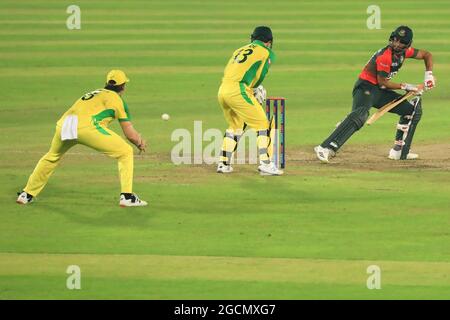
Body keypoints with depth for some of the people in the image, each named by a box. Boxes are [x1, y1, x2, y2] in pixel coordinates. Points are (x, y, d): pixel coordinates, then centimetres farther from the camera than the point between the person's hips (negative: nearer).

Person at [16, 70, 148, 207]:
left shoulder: (95, 93, 35)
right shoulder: (118, 100, 18)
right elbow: (130, 134, 15)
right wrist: (140, 143, 36)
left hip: (63, 124, 6)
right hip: (87, 126, -6)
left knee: (52, 157, 33)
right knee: (126, 152, 9)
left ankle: (27, 195, 34)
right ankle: (127, 197, 0)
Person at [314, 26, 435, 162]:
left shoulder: (405, 52, 1)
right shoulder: (385, 56, -22)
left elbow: (426, 55, 17)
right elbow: (383, 82, -18)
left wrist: (429, 74, 3)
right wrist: (406, 87, -13)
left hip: (381, 92, 9)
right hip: (366, 88, -9)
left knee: (413, 109, 14)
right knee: (360, 115, -37)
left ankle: (399, 151, 17)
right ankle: (326, 149, -49)